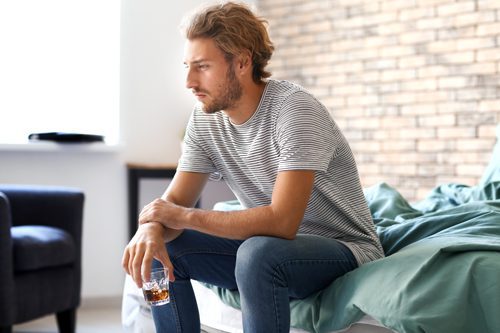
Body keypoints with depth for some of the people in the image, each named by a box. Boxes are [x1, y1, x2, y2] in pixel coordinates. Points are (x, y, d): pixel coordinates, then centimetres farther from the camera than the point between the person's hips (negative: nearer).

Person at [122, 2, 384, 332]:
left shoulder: (294, 108, -24)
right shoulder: (205, 119, -3)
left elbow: (282, 222, -33)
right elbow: (174, 202, -2)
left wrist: (185, 217, -25)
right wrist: (151, 228, -28)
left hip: (343, 249, -6)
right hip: (271, 247, 7)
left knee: (258, 252, -36)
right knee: (161, 248, -8)